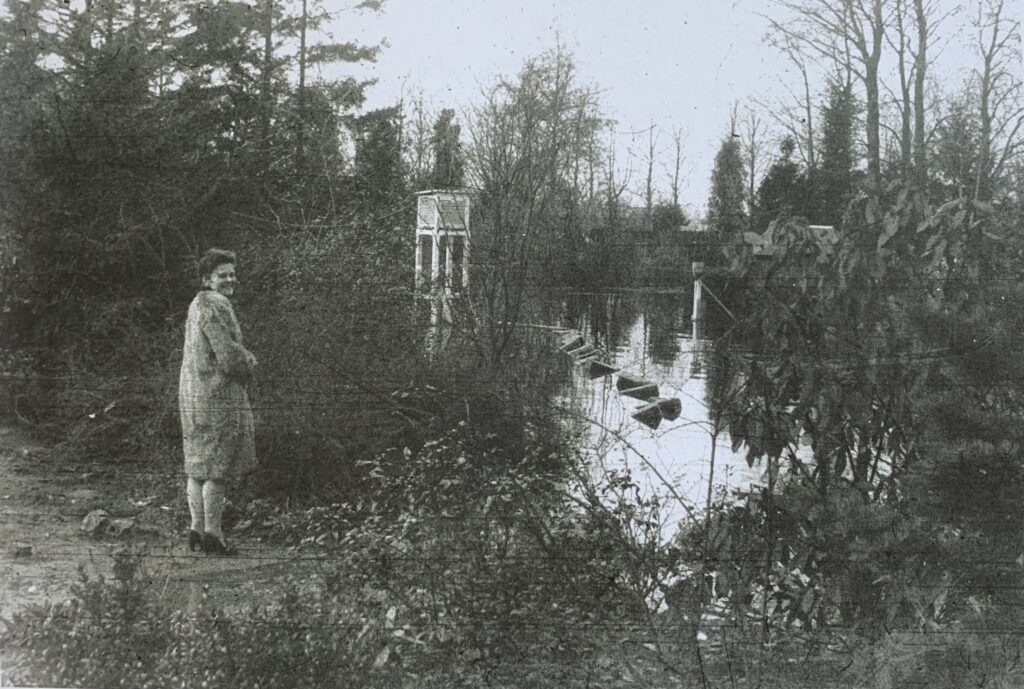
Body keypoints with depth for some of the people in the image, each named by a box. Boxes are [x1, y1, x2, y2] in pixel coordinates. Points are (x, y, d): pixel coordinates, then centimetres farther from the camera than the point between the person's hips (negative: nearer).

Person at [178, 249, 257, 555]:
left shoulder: (197, 304, 16)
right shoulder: (215, 307, -16)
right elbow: (228, 357, -21)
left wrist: (245, 358, 8)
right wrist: (249, 364, 0)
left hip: (192, 391, 10)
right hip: (218, 393, -10)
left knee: (197, 463, 12)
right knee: (217, 466, -4)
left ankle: (197, 529, 18)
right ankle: (212, 533, 1)